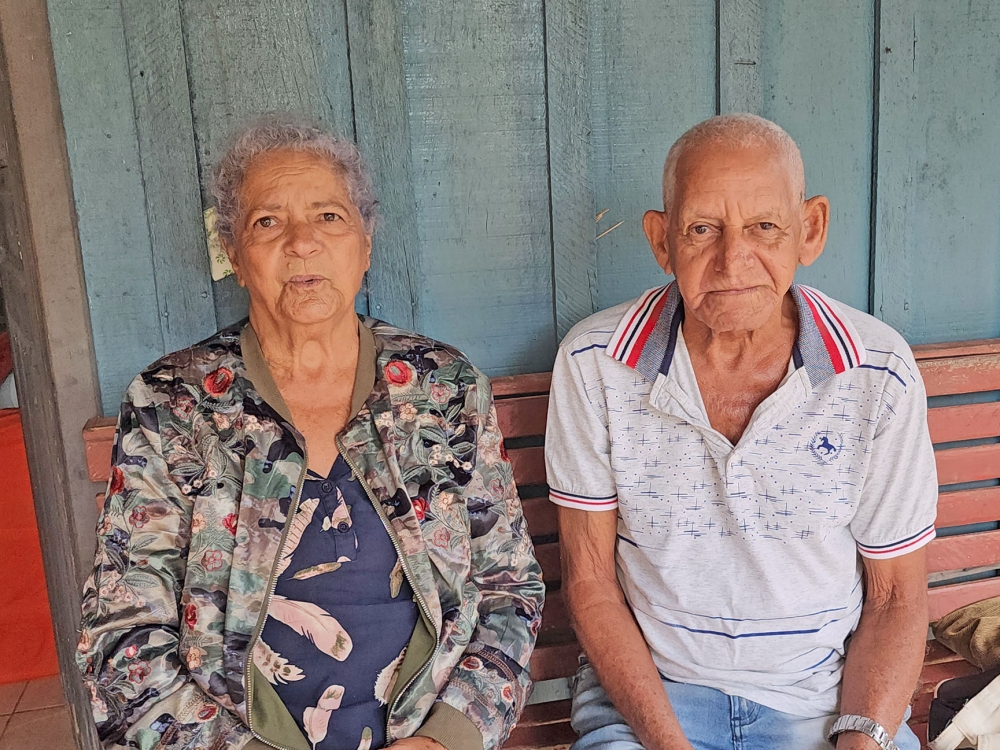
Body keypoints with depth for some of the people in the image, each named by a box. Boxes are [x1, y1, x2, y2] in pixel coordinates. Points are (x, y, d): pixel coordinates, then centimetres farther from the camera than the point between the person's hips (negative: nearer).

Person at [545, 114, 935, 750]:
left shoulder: (879, 375, -9)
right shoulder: (593, 364, -11)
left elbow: (895, 596, 0)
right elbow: (589, 580, -5)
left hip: (828, 698, 2)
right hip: (646, 689, -1)